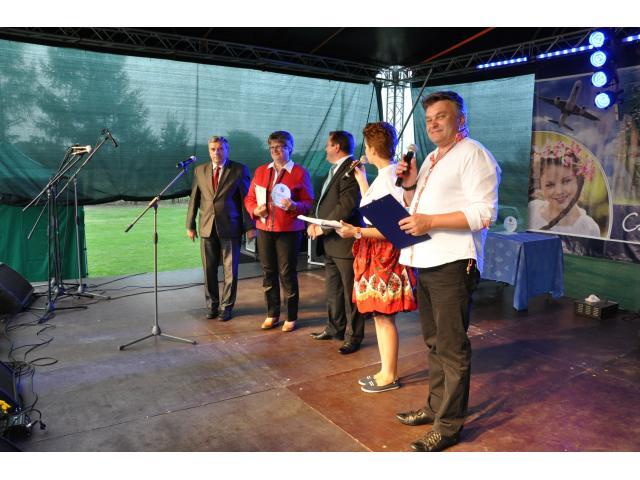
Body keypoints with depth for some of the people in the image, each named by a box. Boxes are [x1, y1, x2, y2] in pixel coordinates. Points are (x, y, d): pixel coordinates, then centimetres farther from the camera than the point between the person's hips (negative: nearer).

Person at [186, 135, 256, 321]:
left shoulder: (239, 170, -2)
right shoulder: (200, 170, 8)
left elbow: (246, 199, -4)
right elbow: (194, 199, 10)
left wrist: (250, 226, -9)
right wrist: (190, 225, 8)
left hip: (230, 227, -3)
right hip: (207, 227, 3)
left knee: (230, 270, 5)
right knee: (209, 269, 8)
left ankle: (226, 306, 19)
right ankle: (212, 304, 24)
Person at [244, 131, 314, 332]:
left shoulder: (300, 172, -2)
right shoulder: (261, 171, 11)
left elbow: (309, 203, -3)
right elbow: (249, 198, 13)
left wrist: (294, 205, -23)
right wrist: (255, 210, -7)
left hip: (288, 231, -4)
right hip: (264, 229, 5)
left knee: (287, 274, 0)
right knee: (268, 272, 8)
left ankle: (291, 318, 13)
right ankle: (272, 315, 21)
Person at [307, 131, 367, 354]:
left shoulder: (352, 169, -15)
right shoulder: (335, 170, 17)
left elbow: (346, 206, -23)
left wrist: (323, 228, -17)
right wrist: (314, 223, 2)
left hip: (345, 241, -10)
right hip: (330, 242, 10)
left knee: (350, 292, 2)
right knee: (332, 290, 19)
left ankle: (354, 337, 15)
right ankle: (334, 329, 33)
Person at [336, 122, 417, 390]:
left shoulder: (390, 178, -17)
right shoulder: (383, 176, 13)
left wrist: (357, 232, -24)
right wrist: (361, 179, 31)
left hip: (385, 252, -10)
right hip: (375, 252, 10)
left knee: (384, 316, 0)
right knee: (379, 315, 15)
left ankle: (389, 377, 15)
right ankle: (385, 371, 27)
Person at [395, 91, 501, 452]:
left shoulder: (473, 155, -7)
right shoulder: (432, 160, 21)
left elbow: (484, 213, -18)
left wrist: (430, 222, -22)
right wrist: (411, 186, 8)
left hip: (452, 265, -9)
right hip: (425, 263, 9)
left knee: (452, 349, -1)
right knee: (434, 343, 18)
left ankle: (449, 425, 11)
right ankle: (436, 406, 32)